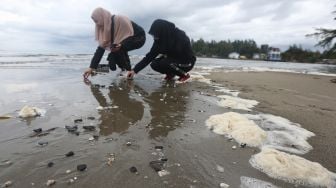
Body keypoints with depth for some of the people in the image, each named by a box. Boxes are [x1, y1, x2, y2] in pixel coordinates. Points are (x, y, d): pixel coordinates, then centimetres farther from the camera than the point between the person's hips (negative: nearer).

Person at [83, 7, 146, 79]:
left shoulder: (119, 20, -28)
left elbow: (132, 35, -27)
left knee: (118, 50, -30)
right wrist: (91, 67, -10)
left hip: (139, 38, -8)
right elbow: (101, 47, -6)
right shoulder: (105, 28, -5)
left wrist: (121, 45, -46)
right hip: (128, 39, 8)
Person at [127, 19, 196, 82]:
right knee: (154, 64, -13)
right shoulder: (161, 40, -8)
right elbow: (150, 56, -9)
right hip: (173, 60, 6)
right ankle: (171, 73, 9)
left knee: (163, 63, -28)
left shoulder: (180, 36, -25)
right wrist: (135, 70, -14)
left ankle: (184, 74, -9)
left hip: (186, 62, -6)